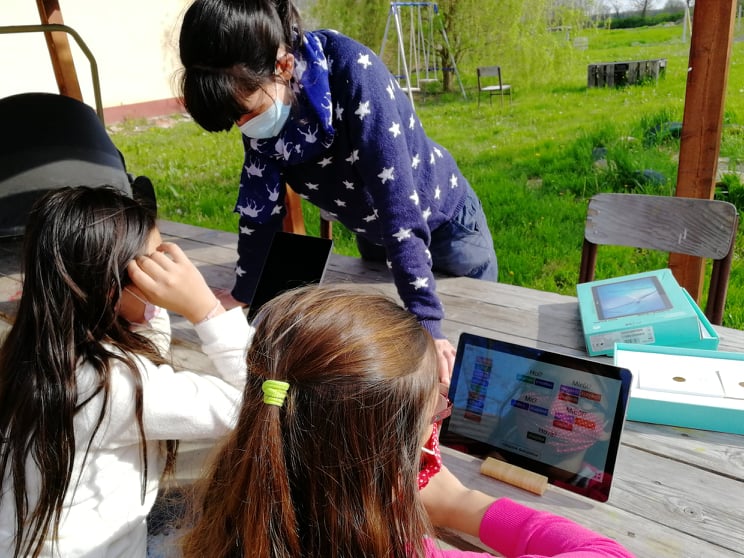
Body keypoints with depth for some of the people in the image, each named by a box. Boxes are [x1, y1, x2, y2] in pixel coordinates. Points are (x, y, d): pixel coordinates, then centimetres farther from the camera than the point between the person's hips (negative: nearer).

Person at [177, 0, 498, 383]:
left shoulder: (353, 73, -36)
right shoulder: (259, 97, -18)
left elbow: (398, 203, -39)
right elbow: (260, 203, -9)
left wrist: (427, 324, -40)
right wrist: (241, 294, -5)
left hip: (442, 223, -5)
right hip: (374, 237, 5)